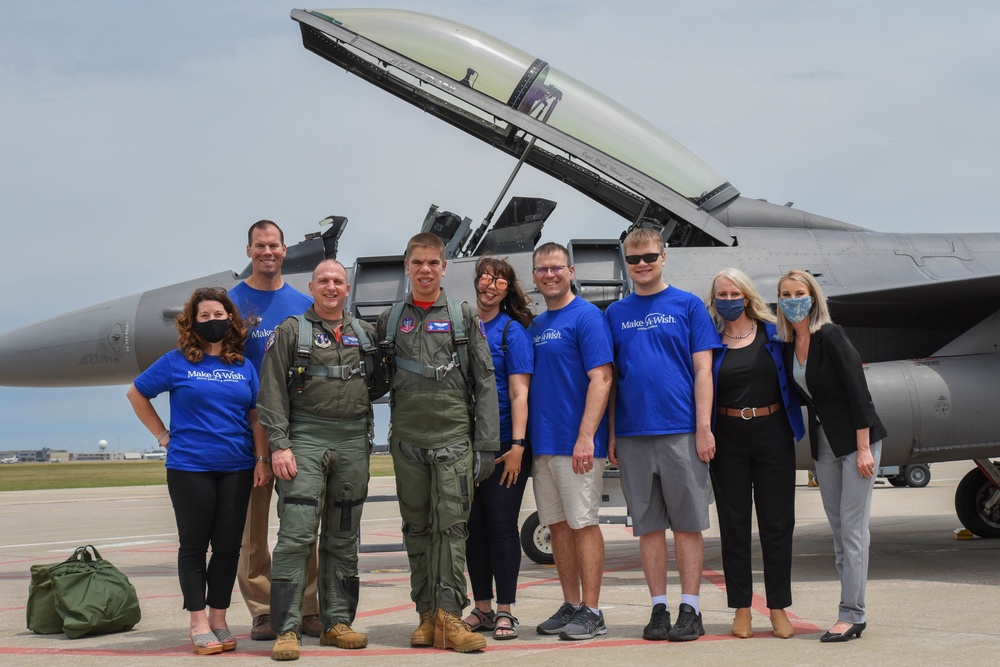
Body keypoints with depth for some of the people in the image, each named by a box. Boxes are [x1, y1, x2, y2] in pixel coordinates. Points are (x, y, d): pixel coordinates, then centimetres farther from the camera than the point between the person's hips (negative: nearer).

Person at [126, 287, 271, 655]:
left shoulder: (243, 366, 8)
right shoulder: (177, 362, 0)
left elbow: (256, 417, 10)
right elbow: (136, 393, 8)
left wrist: (262, 459, 1)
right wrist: (163, 436, 4)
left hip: (237, 469, 3)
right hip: (189, 468, -3)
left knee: (228, 545, 5)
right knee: (194, 544, 2)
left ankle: (219, 619, 16)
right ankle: (198, 623, 9)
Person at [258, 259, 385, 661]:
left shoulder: (365, 334, 14)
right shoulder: (290, 332, 3)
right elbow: (273, 393, -4)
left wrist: (360, 396, 6)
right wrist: (279, 445, -12)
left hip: (353, 443, 4)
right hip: (306, 439, -4)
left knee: (344, 538, 9)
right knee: (296, 534, -11)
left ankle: (337, 623, 16)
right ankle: (286, 630, -11)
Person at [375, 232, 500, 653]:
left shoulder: (464, 317, 6)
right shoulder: (389, 321, 12)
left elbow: (485, 383, 3)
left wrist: (486, 445, -3)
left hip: (454, 440, -2)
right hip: (407, 441, 2)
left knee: (452, 526, -8)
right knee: (417, 530, 5)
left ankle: (450, 616, -11)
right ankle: (427, 615, 11)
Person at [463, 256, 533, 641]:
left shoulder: (512, 331, -3)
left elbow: (519, 392, -8)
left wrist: (517, 445, -16)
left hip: (503, 445, -4)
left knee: (501, 525, -2)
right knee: (474, 526, 8)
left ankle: (505, 611, 4)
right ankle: (482, 608, 17)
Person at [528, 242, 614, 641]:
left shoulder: (587, 316, -7)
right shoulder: (535, 326, 16)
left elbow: (601, 379, -15)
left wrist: (586, 437, -21)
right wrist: (525, 437, 11)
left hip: (576, 444, -8)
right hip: (542, 443, 8)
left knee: (583, 523, -4)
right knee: (558, 524, 11)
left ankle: (591, 612, 1)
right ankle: (570, 606, 18)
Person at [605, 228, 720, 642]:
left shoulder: (687, 305, 3)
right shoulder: (616, 314, 11)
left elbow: (702, 370, -1)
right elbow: (609, 377, 12)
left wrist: (703, 428, -8)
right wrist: (609, 434, 5)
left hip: (680, 432, -3)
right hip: (633, 435, 3)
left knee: (687, 523, 1)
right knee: (648, 525, 7)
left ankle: (690, 609, 7)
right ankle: (659, 608, 14)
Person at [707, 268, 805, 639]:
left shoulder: (772, 333, 4)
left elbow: (793, 377, 9)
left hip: (772, 433, 0)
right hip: (727, 438, 0)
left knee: (777, 522, 3)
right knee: (733, 522, 5)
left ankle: (779, 608, 11)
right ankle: (741, 609, 13)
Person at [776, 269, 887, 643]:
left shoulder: (830, 336, -14)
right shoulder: (788, 346, 7)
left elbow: (858, 391, -17)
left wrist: (863, 448, -19)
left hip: (856, 439, -8)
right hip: (823, 442, 8)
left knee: (853, 528, -8)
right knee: (838, 529, 7)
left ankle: (851, 613, -6)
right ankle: (855, 615, 11)